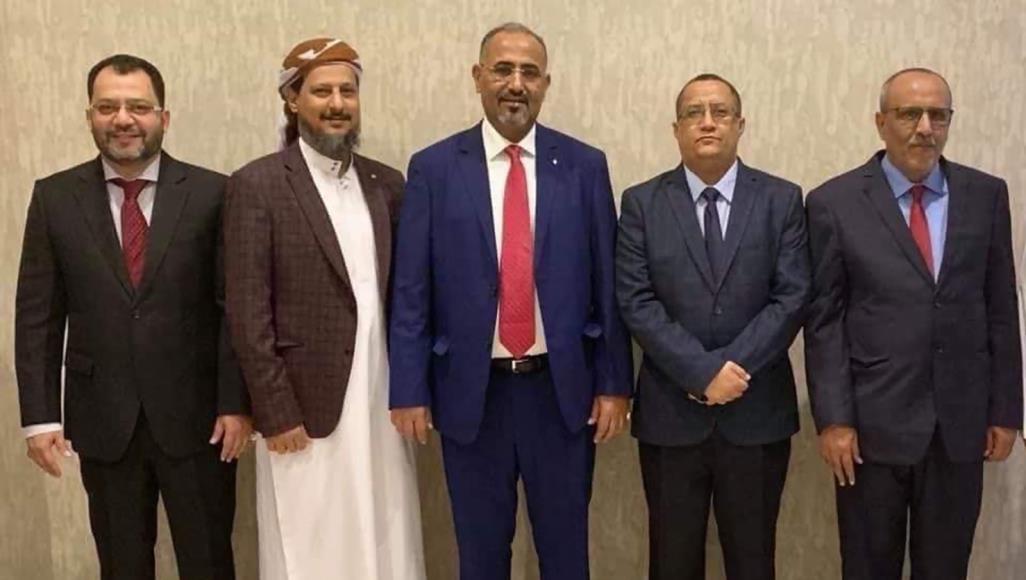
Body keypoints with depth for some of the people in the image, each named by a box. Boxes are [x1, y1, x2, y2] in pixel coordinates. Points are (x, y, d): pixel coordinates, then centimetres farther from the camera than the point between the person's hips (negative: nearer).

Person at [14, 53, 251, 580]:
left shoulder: (211, 194, -4)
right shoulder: (54, 197, 2)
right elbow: (37, 316, 3)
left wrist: (236, 404, -8)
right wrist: (39, 415, -2)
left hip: (195, 416, -1)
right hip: (102, 420, 2)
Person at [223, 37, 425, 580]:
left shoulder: (387, 183, 9)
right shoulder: (257, 185, -6)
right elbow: (248, 314, -9)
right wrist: (276, 414, -12)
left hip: (382, 404, 4)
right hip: (305, 407, -4)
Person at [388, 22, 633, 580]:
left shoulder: (584, 165, 1)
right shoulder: (433, 168, -2)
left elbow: (607, 285, 1)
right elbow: (410, 292, -2)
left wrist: (613, 384, 0)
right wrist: (409, 390, -4)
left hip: (562, 390, 1)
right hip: (471, 392, 0)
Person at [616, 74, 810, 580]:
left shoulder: (782, 199, 3)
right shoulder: (641, 203, 1)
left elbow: (793, 297, -4)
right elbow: (635, 303, -7)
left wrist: (731, 367, -14)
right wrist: (702, 372, -15)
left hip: (757, 413, 1)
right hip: (669, 414, 0)